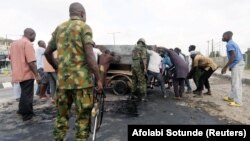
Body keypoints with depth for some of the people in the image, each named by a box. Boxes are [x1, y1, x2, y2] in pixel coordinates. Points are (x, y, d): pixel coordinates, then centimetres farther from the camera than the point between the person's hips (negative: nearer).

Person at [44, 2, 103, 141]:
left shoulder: (59, 28, 13)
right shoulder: (84, 27, -5)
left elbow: (47, 53, 17)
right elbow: (90, 56, -15)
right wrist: (99, 80, -11)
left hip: (62, 79, 6)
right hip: (81, 80, -6)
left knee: (62, 115, 18)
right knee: (83, 118, 5)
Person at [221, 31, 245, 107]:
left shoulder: (229, 44, -13)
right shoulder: (233, 43, 19)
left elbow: (233, 56, -23)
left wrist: (225, 67, -21)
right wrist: (230, 66, 26)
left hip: (237, 65, -11)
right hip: (238, 64, 11)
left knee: (236, 83, -7)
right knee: (234, 82, 16)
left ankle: (238, 101, -3)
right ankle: (231, 97, 26)